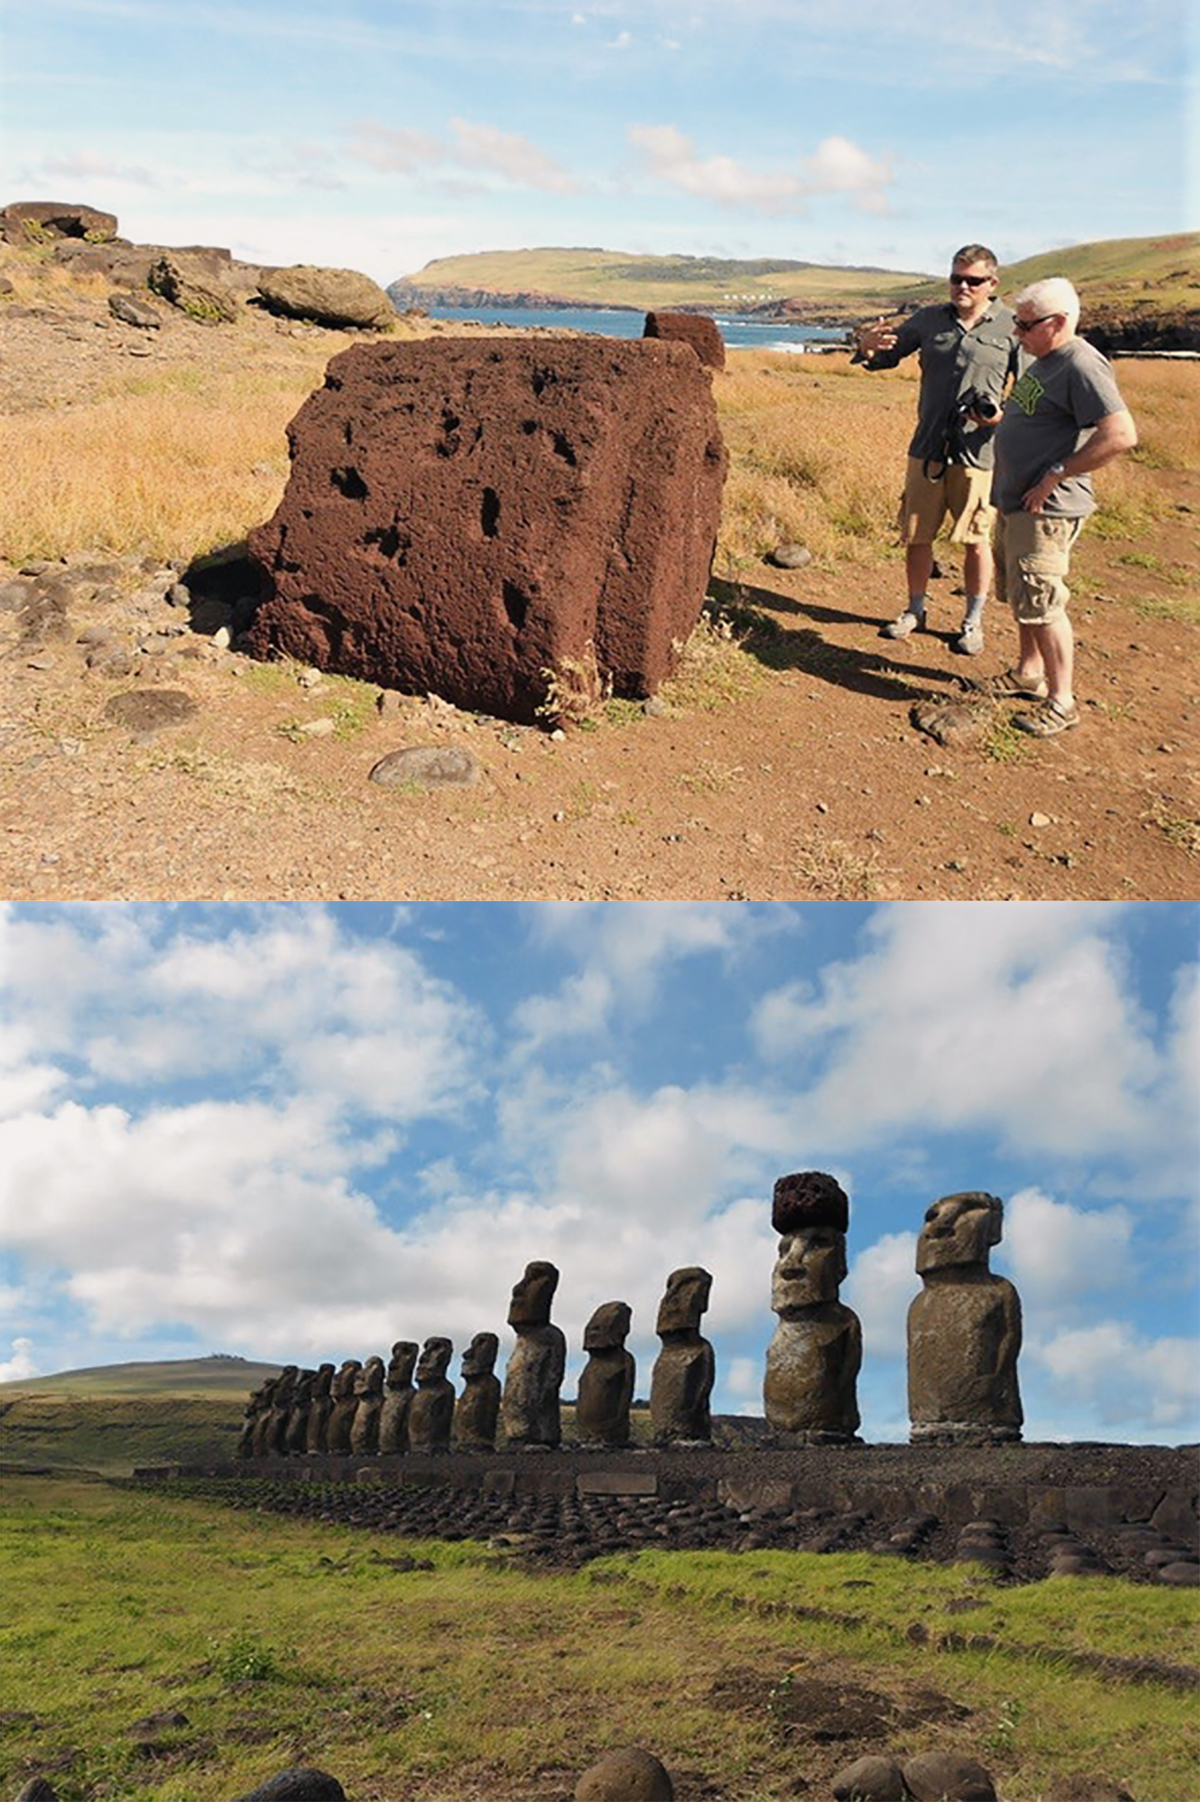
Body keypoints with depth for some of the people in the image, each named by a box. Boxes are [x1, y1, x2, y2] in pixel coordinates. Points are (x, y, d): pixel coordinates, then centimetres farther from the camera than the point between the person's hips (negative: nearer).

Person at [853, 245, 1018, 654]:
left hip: (978, 452, -3)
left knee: (975, 540, 4)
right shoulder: (929, 320, 8)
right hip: (927, 449, 3)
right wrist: (868, 348, -12)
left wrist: (1003, 416, -17)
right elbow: (889, 353, 13)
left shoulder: (1012, 328, -1)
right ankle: (915, 610, 26)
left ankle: (973, 621, 19)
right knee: (916, 536, 8)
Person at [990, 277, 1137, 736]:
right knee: (1018, 595, 19)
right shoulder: (1041, 361, 12)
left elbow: (1121, 435, -27)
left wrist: (1055, 475, -23)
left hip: (1046, 510, -10)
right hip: (1014, 504, 10)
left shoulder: (1082, 366, -19)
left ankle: (1061, 702, -2)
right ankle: (1028, 673, 35)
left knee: (1040, 602, -10)